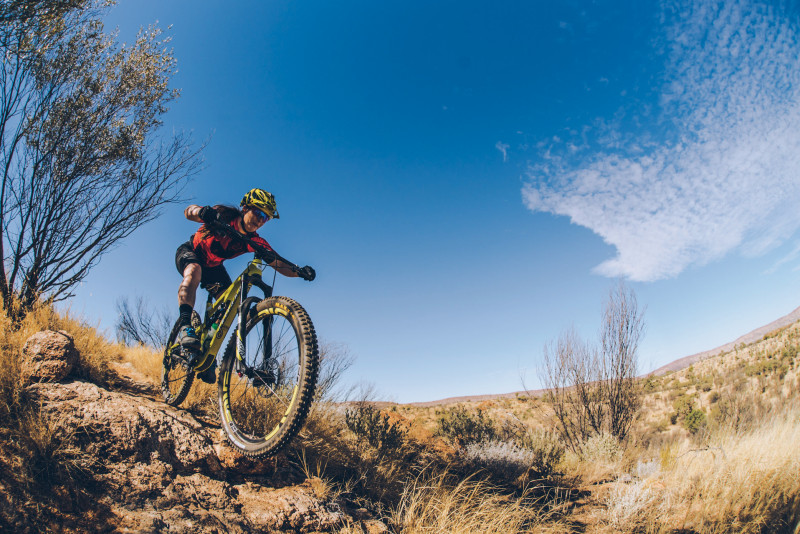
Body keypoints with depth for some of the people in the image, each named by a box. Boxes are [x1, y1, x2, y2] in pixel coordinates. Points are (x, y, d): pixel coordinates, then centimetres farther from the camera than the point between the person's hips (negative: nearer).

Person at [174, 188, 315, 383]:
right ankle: (185, 326, -47)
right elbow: (188, 211, -31)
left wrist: (299, 271, -45)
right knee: (193, 271, -40)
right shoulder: (225, 215, -29)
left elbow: (279, 264, -25)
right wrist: (202, 211, -56)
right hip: (190, 252, -4)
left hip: (213, 266, 4)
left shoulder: (255, 242, -21)